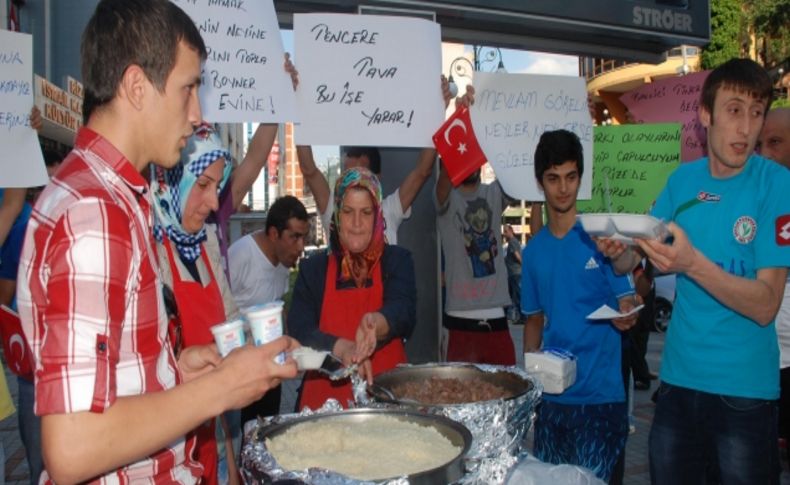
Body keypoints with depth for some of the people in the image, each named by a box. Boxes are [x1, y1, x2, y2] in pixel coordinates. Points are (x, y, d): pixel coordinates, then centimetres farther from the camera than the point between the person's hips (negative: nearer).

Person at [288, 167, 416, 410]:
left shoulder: (397, 260, 6)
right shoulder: (312, 268, 7)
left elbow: (404, 312, -10)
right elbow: (299, 330, -4)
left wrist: (376, 323, -32)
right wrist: (342, 348, -23)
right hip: (326, 392, 0)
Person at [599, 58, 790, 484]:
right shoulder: (683, 180, 1)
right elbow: (628, 263, 4)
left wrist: (692, 262, -31)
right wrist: (616, 249, -19)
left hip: (744, 388, -3)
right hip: (678, 377, 4)